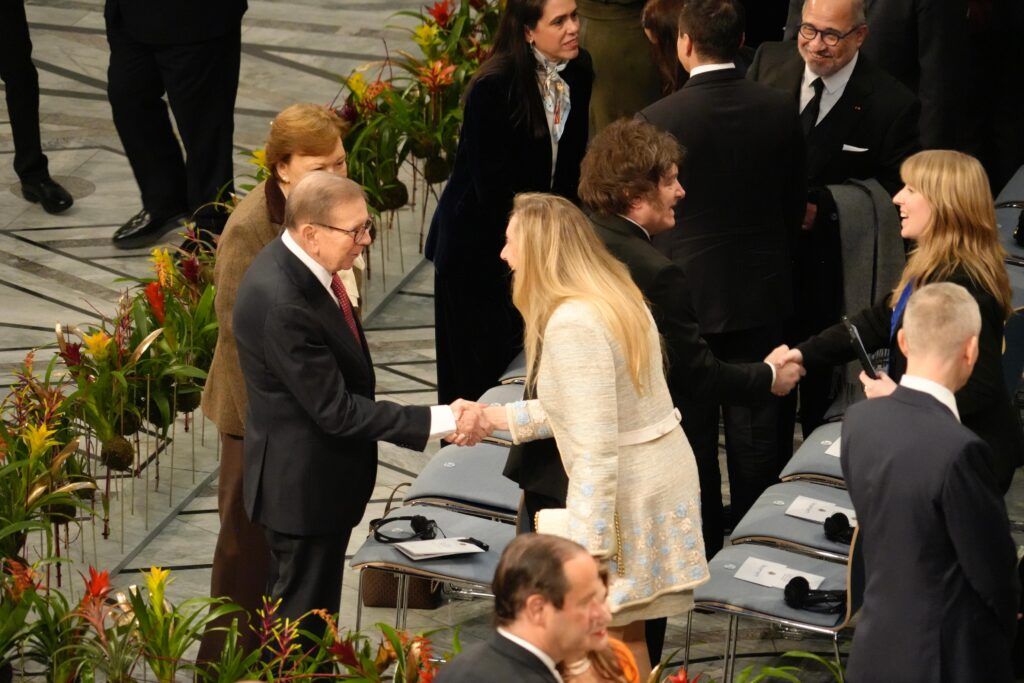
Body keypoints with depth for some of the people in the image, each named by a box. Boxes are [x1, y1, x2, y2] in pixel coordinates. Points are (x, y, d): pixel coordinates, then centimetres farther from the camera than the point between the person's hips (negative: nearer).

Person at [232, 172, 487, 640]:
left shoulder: (295, 267, -2)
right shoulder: (281, 303, -32)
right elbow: (335, 409, -28)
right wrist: (440, 422, -26)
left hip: (317, 477, 10)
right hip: (303, 487, -10)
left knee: (306, 614, 23)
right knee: (301, 620, 4)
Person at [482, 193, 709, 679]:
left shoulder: (571, 324, -23)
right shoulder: (615, 297, 8)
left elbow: (595, 448, -25)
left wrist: (585, 547, -23)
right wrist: (496, 417, 20)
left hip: (627, 495, -10)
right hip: (660, 477, 10)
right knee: (626, 637, 16)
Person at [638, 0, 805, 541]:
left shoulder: (658, 121, -18)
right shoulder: (780, 111, -7)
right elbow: (795, 204, 4)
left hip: (686, 293, -3)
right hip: (763, 292, 3)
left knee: (691, 433, 9)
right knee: (755, 428, 13)